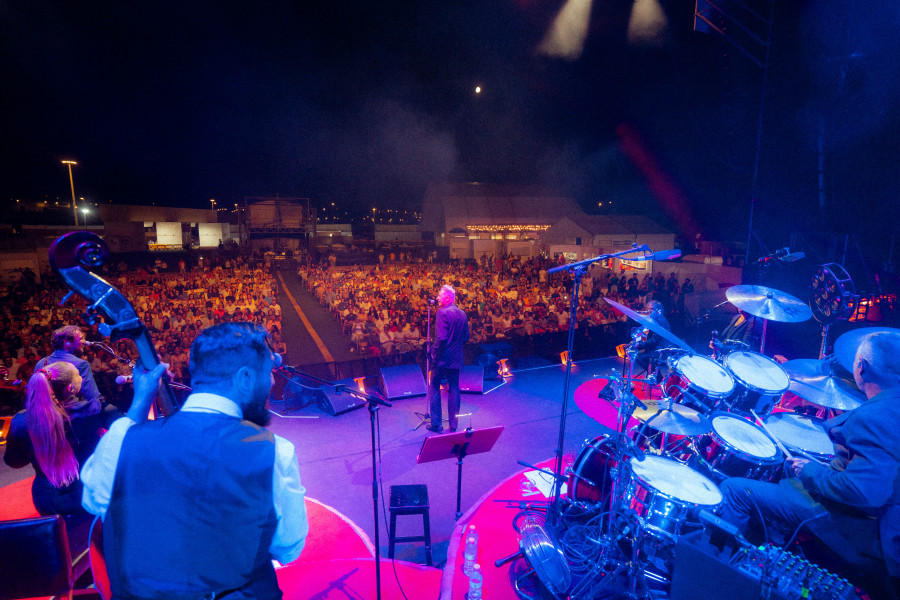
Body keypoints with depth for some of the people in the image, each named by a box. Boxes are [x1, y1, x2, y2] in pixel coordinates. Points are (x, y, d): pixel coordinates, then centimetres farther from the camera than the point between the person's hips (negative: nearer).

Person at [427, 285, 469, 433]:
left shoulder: (442, 313, -15)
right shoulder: (462, 314, 8)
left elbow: (441, 338, -23)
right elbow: (466, 338, 12)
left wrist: (435, 354, -12)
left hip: (442, 359, -6)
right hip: (456, 359, 6)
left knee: (434, 387, 8)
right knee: (454, 390, 12)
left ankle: (436, 424, 10)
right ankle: (453, 425, 18)